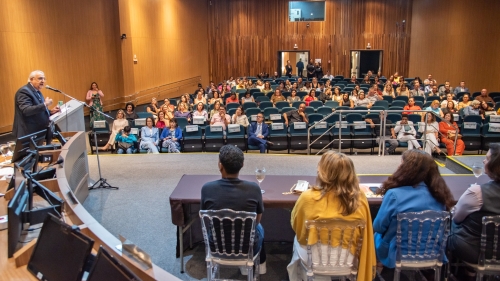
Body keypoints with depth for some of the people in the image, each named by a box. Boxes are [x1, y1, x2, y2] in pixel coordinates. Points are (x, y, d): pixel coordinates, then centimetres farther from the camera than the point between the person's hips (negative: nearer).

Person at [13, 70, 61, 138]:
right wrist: (44, 105, -31)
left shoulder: (37, 91, 16)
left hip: (39, 132, 10)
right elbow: (26, 110, -27)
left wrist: (51, 111, 4)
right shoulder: (24, 91, -14)